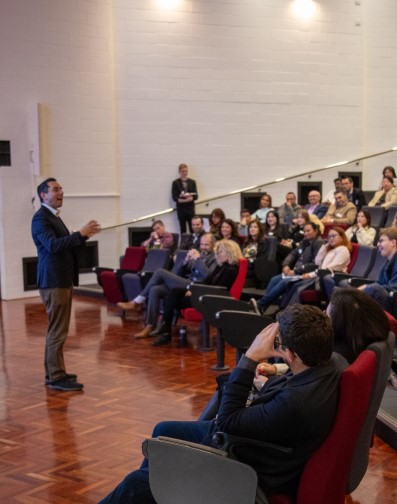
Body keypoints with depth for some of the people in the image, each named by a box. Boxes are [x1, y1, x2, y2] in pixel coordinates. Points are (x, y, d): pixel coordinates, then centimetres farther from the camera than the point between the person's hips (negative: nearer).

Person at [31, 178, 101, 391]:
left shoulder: (54, 217, 18)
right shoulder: (41, 218, -12)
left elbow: (65, 246, 17)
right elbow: (52, 245, -26)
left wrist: (83, 235, 3)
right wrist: (81, 234, -30)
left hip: (62, 280, 10)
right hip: (53, 281, -10)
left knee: (57, 328, 14)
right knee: (57, 330, -9)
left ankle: (53, 371, 22)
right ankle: (56, 377, -7)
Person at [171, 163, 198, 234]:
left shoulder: (192, 182, 8)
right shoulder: (175, 183, 2)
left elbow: (196, 196, 3)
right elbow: (174, 197, -5)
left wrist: (189, 197, -17)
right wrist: (182, 199, -20)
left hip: (190, 208, 1)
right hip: (181, 209, -1)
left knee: (193, 228, -5)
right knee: (182, 229, 1)